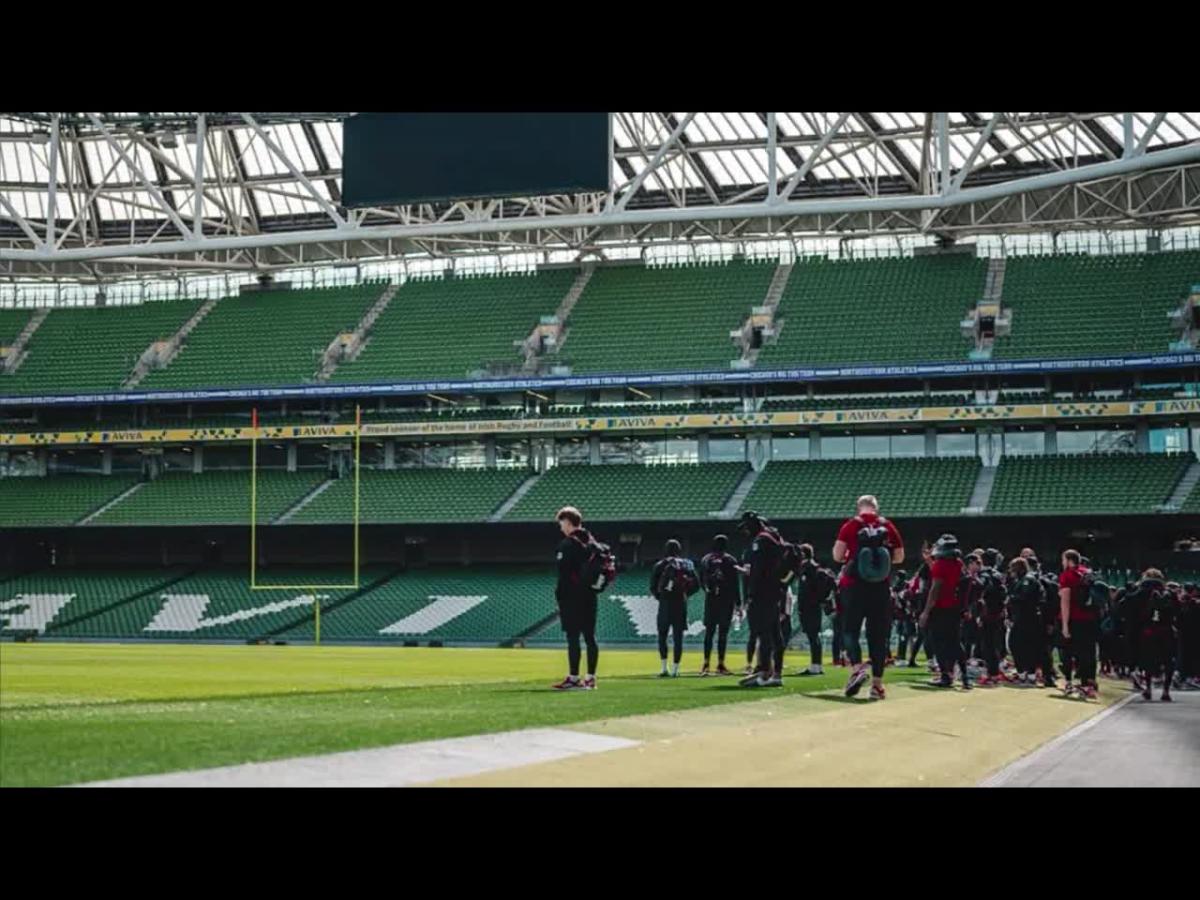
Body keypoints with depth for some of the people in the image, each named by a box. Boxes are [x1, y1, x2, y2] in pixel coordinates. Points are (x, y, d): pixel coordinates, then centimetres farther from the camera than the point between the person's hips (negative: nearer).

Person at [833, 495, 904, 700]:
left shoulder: (850, 525, -2)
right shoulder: (888, 526, 5)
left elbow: (837, 555, -6)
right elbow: (899, 557, 6)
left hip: (855, 585, -2)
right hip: (881, 588, 2)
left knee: (850, 629, 8)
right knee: (878, 636, 7)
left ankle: (856, 667, -17)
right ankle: (877, 683, 5)